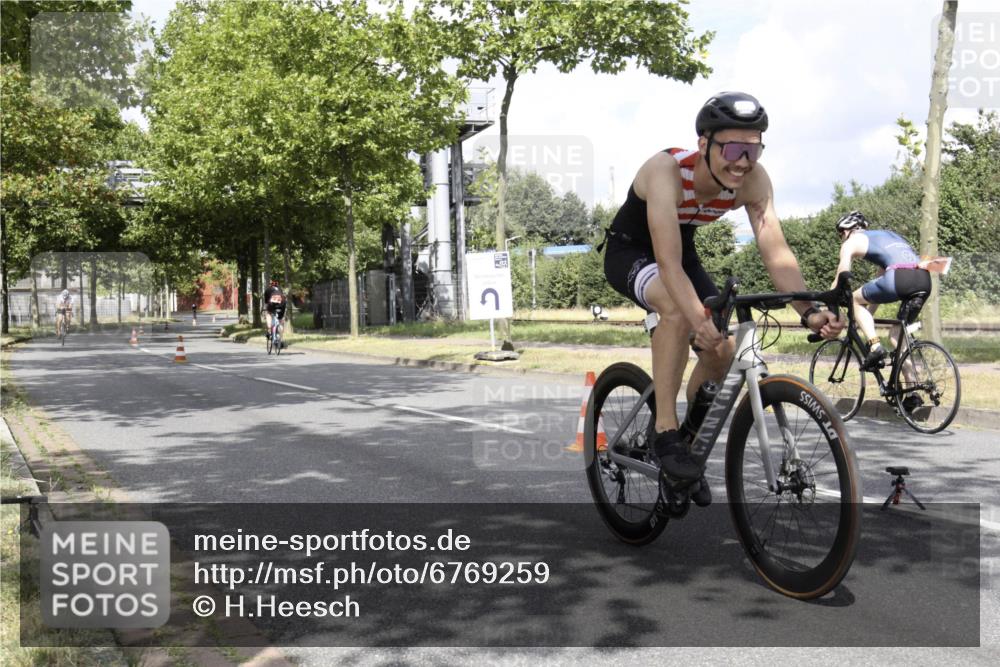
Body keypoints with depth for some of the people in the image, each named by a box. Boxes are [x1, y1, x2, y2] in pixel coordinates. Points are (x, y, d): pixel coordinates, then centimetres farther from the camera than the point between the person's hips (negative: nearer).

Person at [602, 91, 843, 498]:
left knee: (721, 353, -6)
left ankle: (693, 441, 20)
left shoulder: (753, 180, -20)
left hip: (683, 250, 6)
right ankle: (666, 432, -28)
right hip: (630, 251, -6)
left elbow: (776, 251, -25)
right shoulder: (666, 171, -35)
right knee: (678, 308, -37)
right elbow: (668, 263, -43)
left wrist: (808, 311, -40)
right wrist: (700, 320, -57)